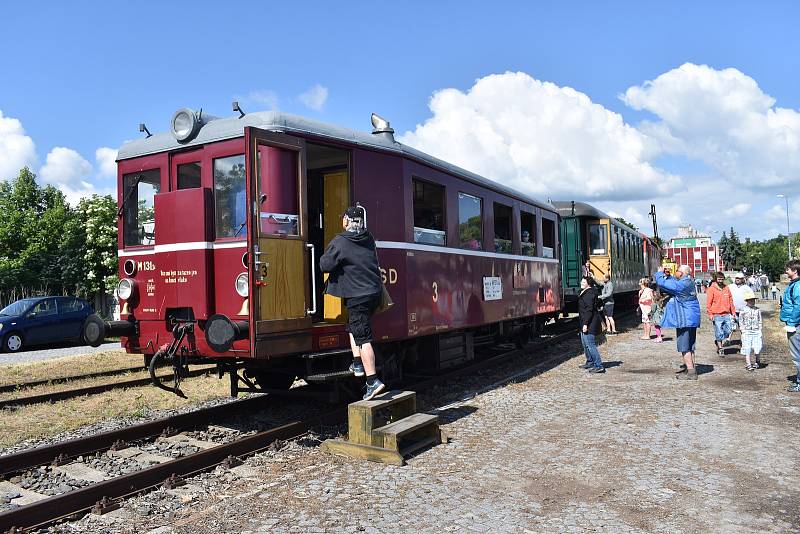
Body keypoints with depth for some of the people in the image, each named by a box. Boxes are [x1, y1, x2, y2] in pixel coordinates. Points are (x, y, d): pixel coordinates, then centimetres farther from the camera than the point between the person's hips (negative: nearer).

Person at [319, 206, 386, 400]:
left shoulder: (339, 242, -12)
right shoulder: (369, 239, 8)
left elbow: (324, 265, -9)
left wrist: (325, 256, 11)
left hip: (357, 296, -7)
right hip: (375, 292, 7)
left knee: (363, 337, -6)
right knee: (354, 325, 25)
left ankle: (373, 381, -10)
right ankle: (358, 364, 23)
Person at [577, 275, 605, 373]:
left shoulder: (589, 294, -17)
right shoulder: (584, 292, 15)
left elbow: (589, 310, -23)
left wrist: (585, 324, -26)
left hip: (590, 323, -11)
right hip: (585, 322, 11)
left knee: (590, 344, -10)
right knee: (585, 343, 21)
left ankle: (599, 366, -9)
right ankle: (590, 362, 33)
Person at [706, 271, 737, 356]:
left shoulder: (726, 288, 10)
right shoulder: (712, 289, -3)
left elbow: (731, 300, 16)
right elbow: (709, 303, -4)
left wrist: (733, 312, 12)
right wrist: (710, 314, -9)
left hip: (727, 314, 4)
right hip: (717, 315, -4)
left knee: (728, 331, 3)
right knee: (719, 333, 0)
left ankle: (718, 342, 25)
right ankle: (720, 348, 13)